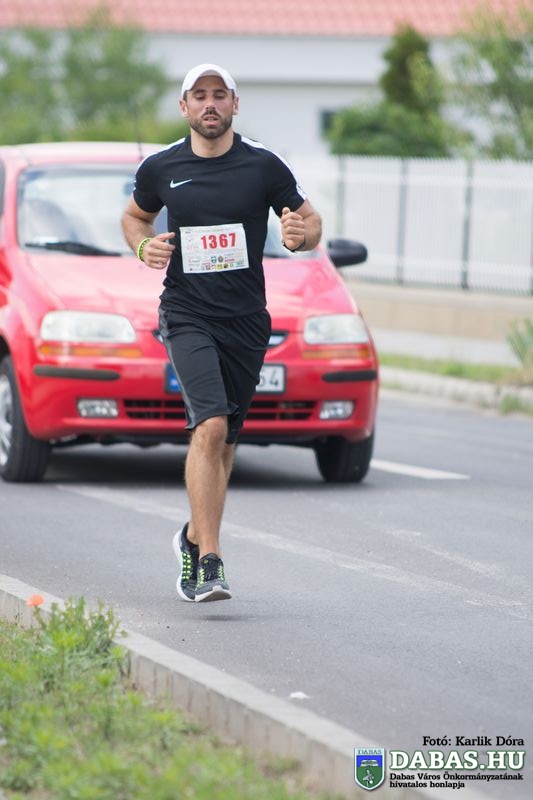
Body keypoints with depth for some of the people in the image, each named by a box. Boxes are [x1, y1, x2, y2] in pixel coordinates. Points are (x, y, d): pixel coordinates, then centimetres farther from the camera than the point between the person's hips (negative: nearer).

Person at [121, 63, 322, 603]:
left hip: (246, 321, 2)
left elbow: (311, 223, 9)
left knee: (222, 440, 12)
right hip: (187, 315, -2)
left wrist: (300, 235, -15)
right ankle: (209, 563, -22)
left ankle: (194, 539, 35)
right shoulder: (160, 168, 3)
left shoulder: (264, 167, 1)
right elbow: (134, 216, 22)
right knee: (210, 426, -20)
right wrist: (143, 245, 0)